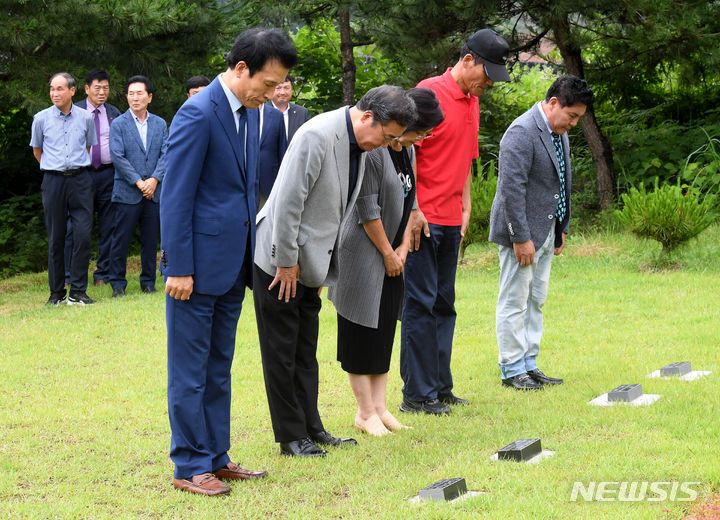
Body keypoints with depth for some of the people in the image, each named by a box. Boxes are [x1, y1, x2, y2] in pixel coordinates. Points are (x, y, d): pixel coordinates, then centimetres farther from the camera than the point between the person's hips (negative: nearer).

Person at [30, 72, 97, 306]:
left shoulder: (86, 117, 3)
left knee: (83, 235, -8)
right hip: (53, 181, 0)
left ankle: (78, 292, -2)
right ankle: (56, 293, 12)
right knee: (55, 238, 4)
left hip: (80, 180, 0)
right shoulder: (41, 119, 1)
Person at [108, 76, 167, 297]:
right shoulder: (119, 124, 0)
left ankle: (148, 282, 15)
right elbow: (118, 156, -7)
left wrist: (154, 179, -11)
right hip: (126, 193, -3)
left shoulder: (160, 124, 11)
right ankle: (118, 284, 5)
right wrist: (138, 182, -13)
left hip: (153, 193, 3)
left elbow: (165, 154, 4)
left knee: (150, 240, 6)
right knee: (121, 239, -2)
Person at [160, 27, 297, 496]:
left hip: (233, 261, 9)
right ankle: (191, 467, 8)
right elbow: (176, 195, -17)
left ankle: (216, 457, 23)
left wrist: (250, 255, 18)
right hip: (199, 262, -9)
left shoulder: (250, 113, 9)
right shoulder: (199, 113, -17)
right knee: (190, 370, 1)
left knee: (219, 368, 15)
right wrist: (178, 268, -18)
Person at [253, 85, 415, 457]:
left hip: (309, 261, 9)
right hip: (281, 259, -9)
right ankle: (291, 437, 5)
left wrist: (322, 268, 15)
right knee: (282, 353, 0)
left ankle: (311, 429, 21)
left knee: (305, 353, 14)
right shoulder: (318, 135, -23)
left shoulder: (359, 145, 6)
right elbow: (288, 202, -24)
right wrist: (287, 262, -20)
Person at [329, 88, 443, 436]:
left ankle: (379, 406, 15)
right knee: (362, 332, -2)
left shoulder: (408, 150, 10)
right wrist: (388, 253, -10)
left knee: (385, 330, 10)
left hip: (391, 256, 9)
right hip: (363, 254, -9)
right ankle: (365, 412, 3)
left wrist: (403, 248, 3)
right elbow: (368, 209, -17)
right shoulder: (371, 150, -18)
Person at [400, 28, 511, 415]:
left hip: (451, 222, 8)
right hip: (423, 220, -8)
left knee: (443, 304, 11)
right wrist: (413, 211, -16)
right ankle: (417, 394, -1)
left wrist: (465, 209, 18)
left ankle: (439, 388, 18)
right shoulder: (431, 93, -11)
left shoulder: (472, 102, 15)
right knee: (420, 304, -5)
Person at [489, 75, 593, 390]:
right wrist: (521, 238, -23)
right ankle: (511, 370, 4)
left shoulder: (559, 132, 11)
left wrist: (562, 229, 19)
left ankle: (528, 364, 19)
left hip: (546, 232, 9)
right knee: (514, 302, -2)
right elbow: (511, 188, -23)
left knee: (535, 301, 13)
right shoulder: (522, 132, -19)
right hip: (522, 233, -9)